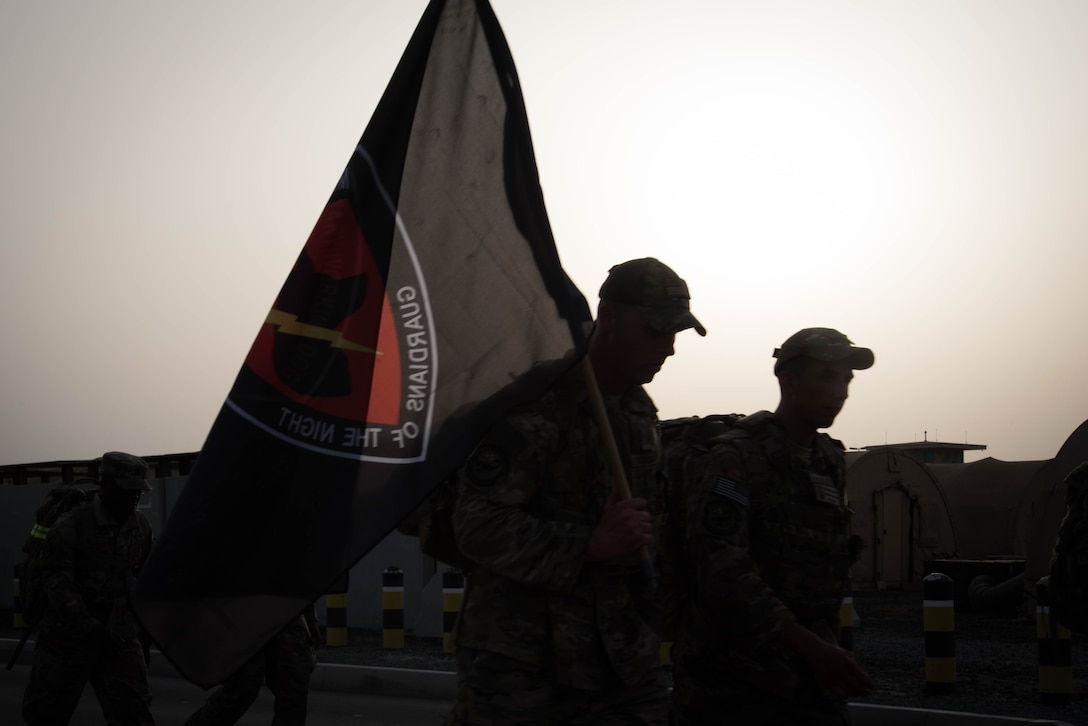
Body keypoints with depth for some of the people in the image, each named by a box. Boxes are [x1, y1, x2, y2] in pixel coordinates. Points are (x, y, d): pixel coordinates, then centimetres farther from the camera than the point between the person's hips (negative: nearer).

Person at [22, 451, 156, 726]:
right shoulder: (70, 526, -11)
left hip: (118, 641, 3)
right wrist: (92, 630, -27)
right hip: (68, 640, -3)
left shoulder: (140, 526, 4)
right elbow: (58, 586, -18)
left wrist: (145, 635, 16)